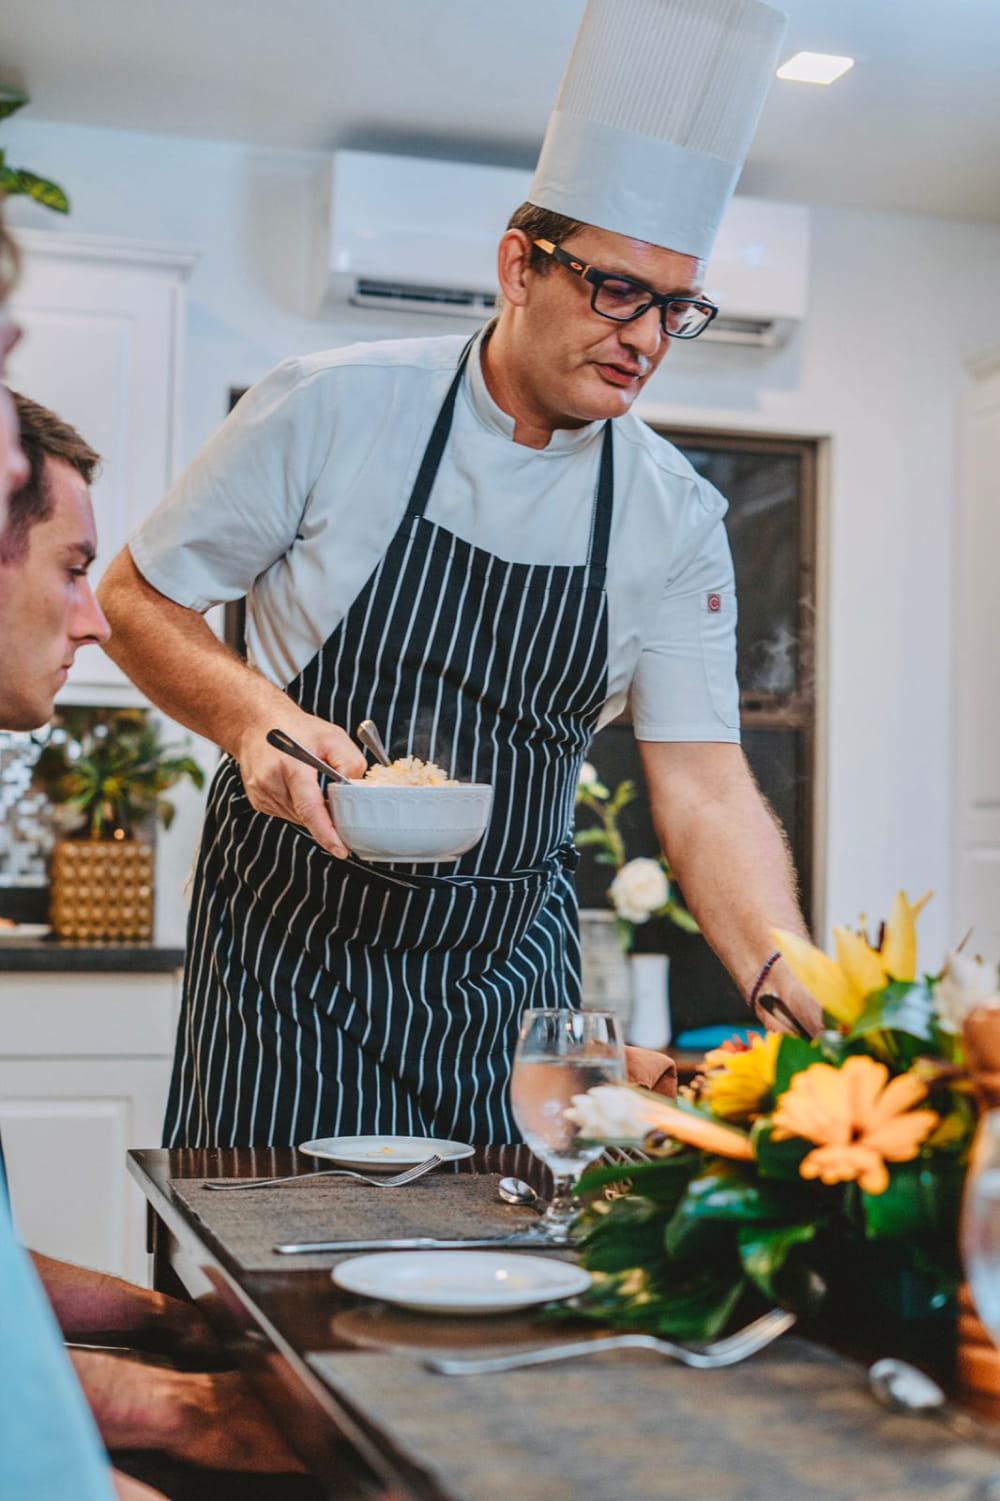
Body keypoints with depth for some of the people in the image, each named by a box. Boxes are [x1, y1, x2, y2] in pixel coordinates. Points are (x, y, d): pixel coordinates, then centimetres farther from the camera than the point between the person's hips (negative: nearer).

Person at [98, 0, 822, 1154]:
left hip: (508, 970, 3)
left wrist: (793, 985, -24)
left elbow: (704, 794, -7)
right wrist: (253, 717, -21)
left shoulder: (677, 522, -4)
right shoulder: (330, 410, -11)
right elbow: (138, 597, -2)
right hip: (291, 952, -2)